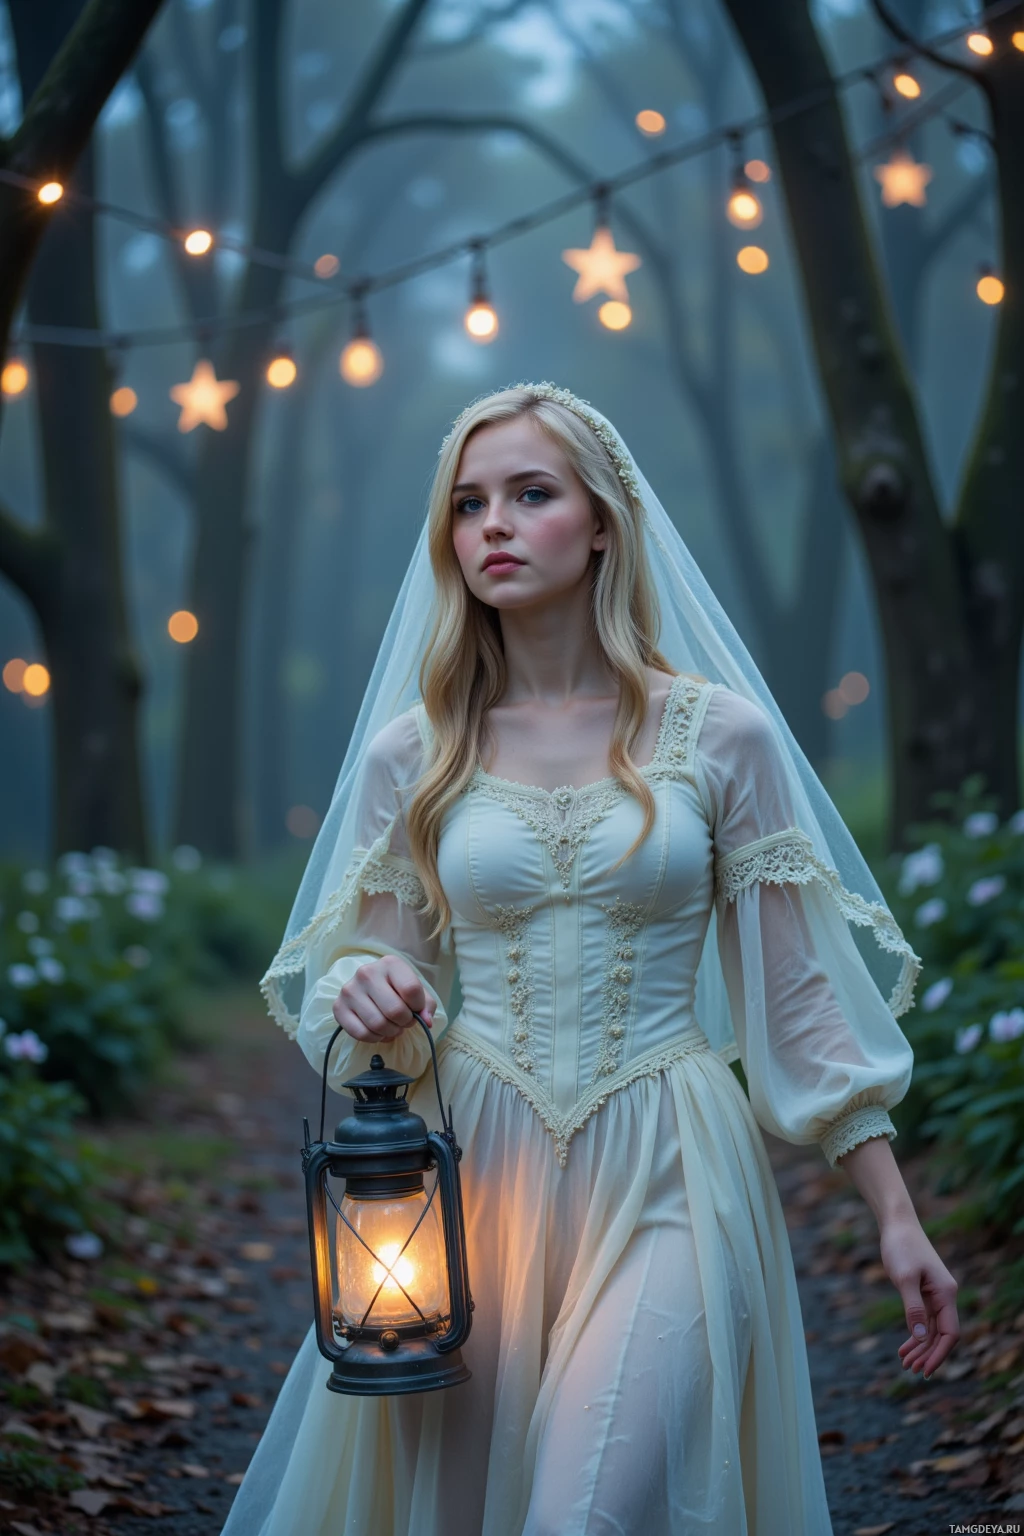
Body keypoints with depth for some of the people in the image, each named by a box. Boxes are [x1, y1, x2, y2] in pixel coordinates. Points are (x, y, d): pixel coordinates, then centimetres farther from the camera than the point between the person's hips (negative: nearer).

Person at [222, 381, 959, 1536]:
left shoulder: (721, 734, 0)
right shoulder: (409, 754, 4)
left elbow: (801, 992, 2)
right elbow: (367, 972, 10)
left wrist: (895, 1214, 0)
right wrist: (368, 996, -14)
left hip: (665, 1179, -2)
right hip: (468, 1172, 2)